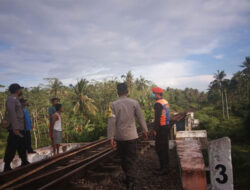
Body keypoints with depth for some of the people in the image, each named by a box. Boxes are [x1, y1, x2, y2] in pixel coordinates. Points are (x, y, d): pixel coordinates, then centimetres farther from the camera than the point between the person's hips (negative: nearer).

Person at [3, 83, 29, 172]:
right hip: (16, 129, -10)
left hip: (20, 128, 10)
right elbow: (11, 113, -22)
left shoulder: (15, 99, 18)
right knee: (12, 148, -4)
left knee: (22, 146, 17)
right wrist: (15, 128, -28)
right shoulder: (11, 99, -12)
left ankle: (24, 162, 28)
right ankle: (7, 166, 4)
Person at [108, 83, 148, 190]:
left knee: (123, 159, 18)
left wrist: (111, 138, -8)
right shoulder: (134, 103, -4)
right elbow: (140, 118, 0)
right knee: (131, 160, 5)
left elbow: (111, 122, -11)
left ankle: (129, 178, 33)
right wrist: (145, 130, 14)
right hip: (131, 135, 0)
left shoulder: (114, 105, -6)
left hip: (119, 137, 1)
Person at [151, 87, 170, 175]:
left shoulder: (158, 104, -16)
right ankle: (165, 166, 24)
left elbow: (157, 118, -21)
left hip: (161, 128, -10)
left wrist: (155, 129, -17)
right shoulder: (166, 102, 13)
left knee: (160, 148, -3)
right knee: (165, 147, 15)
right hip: (166, 126, 10)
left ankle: (163, 168, 2)